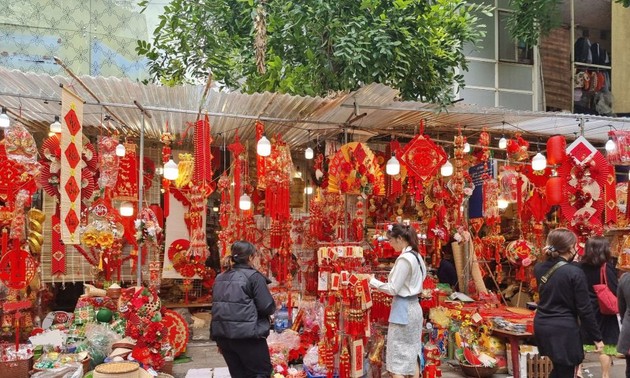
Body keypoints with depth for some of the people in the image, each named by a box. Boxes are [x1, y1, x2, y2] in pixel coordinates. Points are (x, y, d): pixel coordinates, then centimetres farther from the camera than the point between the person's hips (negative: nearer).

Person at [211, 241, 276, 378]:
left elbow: (217, 307, 16)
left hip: (222, 334, 7)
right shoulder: (254, 276, -9)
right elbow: (267, 307, -13)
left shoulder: (220, 278, 12)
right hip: (247, 335, -7)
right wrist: (272, 308, 12)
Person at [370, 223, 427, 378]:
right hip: (414, 307, 9)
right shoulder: (416, 256, 9)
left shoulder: (404, 258, -19)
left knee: (397, 357, -1)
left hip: (403, 309, -9)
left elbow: (393, 289, -18)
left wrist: (373, 282, -6)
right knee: (412, 353, 16)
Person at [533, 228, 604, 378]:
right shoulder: (575, 272, -15)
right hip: (564, 329, -6)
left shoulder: (539, 268, 2)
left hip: (541, 326, 6)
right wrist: (597, 337, -2)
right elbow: (584, 309, -12)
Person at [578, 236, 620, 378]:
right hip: (603, 312, -5)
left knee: (581, 341, 15)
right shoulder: (607, 267, -15)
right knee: (606, 344, 6)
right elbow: (615, 292, -16)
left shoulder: (581, 266, -2)